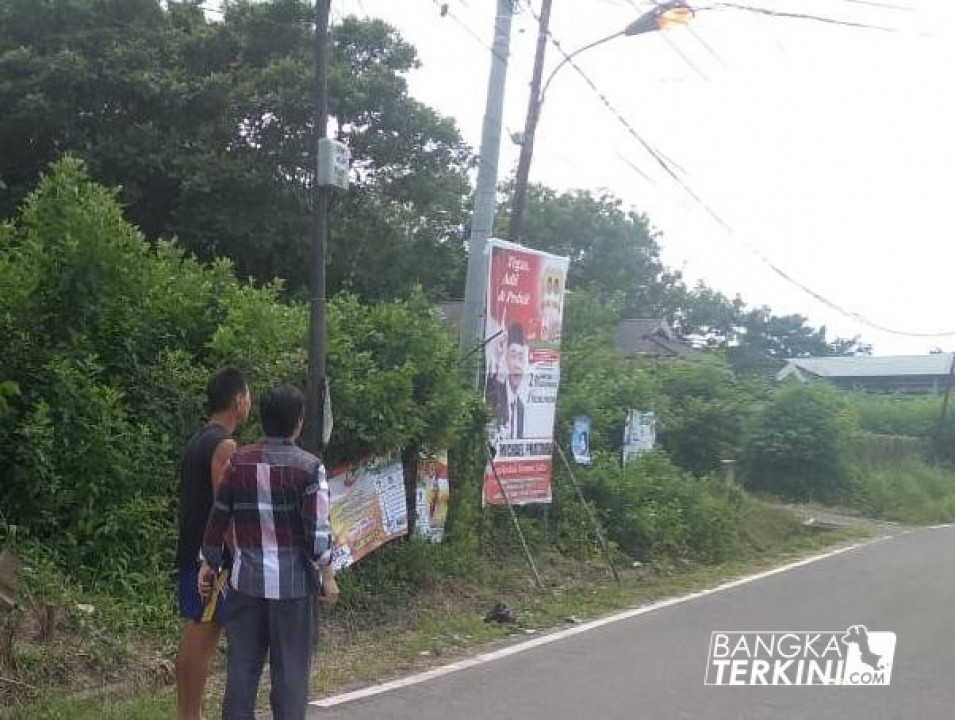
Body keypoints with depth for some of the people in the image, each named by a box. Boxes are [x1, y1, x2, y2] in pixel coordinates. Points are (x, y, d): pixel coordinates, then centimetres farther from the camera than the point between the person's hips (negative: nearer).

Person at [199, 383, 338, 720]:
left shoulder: (238, 461, 2)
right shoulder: (309, 466, -9)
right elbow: (317, 529, -12)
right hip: (292, 582, -3)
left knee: (242, 665, 11)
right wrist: (327, 575, -1)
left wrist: (209, 563, 18)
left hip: (246, 579, 3)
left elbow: (218, 518, 7)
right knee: (290, 669, 6)